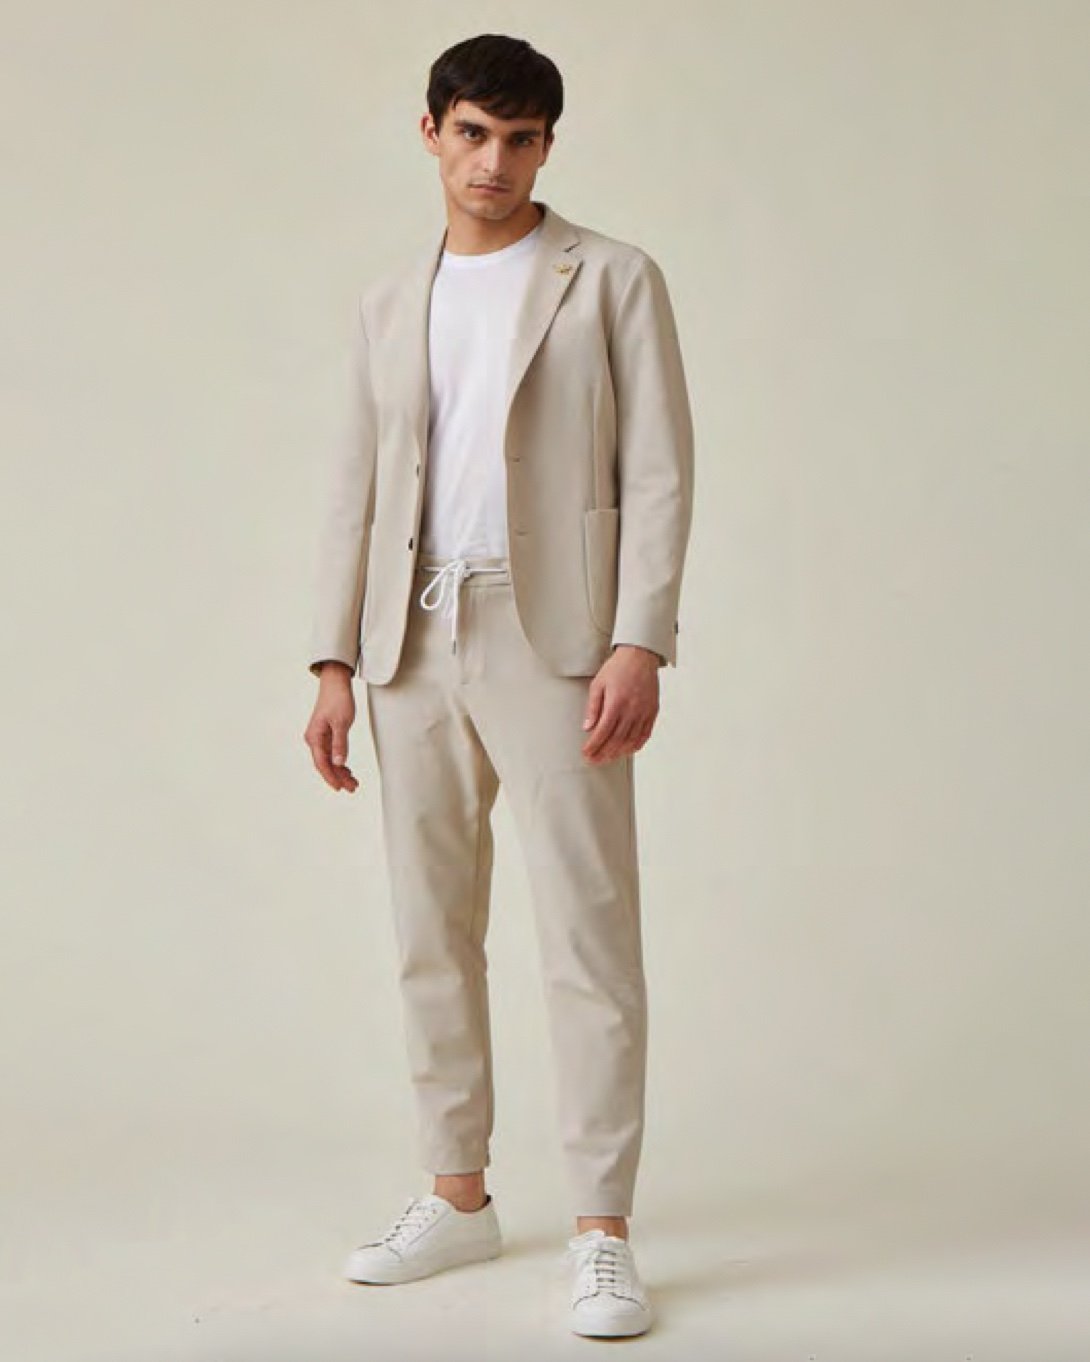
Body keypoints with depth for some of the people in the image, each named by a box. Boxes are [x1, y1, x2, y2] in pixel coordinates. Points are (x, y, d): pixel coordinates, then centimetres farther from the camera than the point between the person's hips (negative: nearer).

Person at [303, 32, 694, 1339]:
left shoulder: (613, 280, 3)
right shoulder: (389, 304, 16)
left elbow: (659, 471, -3)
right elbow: (355, 487, 15)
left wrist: (639, 643, -14)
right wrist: (335, 661, 7)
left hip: (552, 636, -5)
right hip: (414, 643, 5)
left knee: (589, 933, -6)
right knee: (431, 935, 10)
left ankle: (601, 1231, 1)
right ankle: (458, 1195, 23)